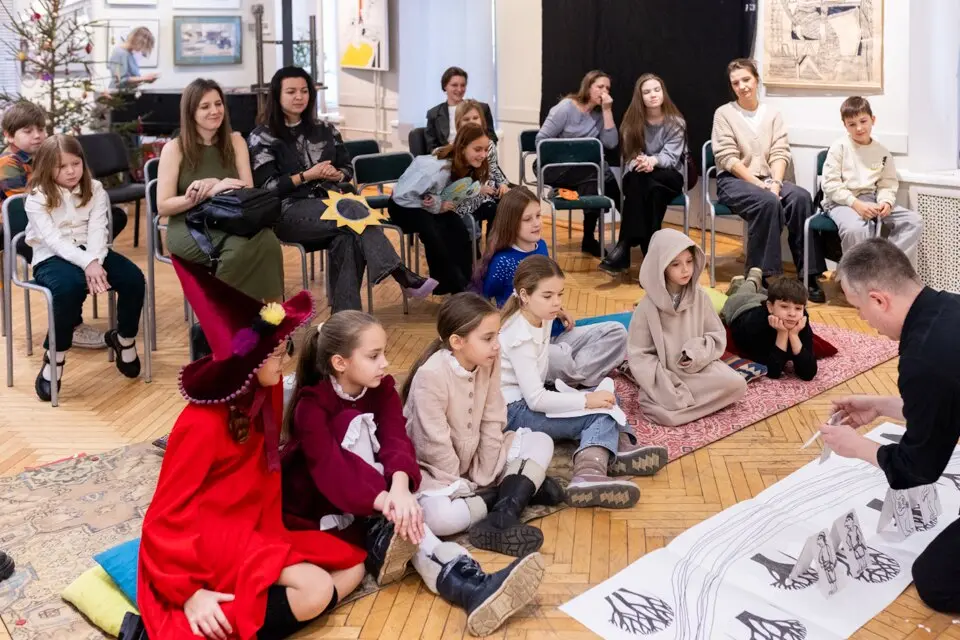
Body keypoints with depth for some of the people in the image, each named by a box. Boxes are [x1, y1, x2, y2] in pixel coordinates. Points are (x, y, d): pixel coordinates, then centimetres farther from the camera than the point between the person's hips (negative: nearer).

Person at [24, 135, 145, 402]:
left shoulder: (95, 190, 7)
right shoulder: (37, 199, -5)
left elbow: (97, 230, -5)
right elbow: (54, 240, -17)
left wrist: (94, 262, -25)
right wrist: (87, 263, -32)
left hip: (90, 253, 4)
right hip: (52, 258, -4)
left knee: (134, 279, -21)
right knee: (70, 287, -38)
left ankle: (123, 339, 6)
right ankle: (55, 357, -19)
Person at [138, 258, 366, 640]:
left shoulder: (266, 393, -2)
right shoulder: (203, 424, -22)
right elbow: (169, 513, -19)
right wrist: (188, 593, -23)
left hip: (254, 526, 9)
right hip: (205, 538, -9)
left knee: (352, 569, 4)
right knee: (314, 593, -24)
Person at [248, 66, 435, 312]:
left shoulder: (325, 130, 16)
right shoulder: (262, 137, 3)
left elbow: (348, 169, 18)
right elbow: (267, 187, -6)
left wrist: (337, 175, -6)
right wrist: (307, 176, -14)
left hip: (331, 205, 4)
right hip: (289, 212, -4)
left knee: (346, 238, -33)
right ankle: (402, 275, -34)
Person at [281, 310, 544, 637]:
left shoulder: (382, 389, -4)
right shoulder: (311, 404, -19)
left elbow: (396, 440, -21)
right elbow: (329, 466, -34)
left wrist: (400, 487, -43)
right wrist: (383, 500, -49)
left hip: (370, 507, 4)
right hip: (316, 500, -4)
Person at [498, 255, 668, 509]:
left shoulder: (541, 318, 6)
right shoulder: (521, 337, -22)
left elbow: (538, 375, 7)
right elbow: (535, 400, -26)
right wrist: (586, 400, -26)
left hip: (532, 396, 10)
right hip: (514, 411, -10)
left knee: (606, 399, 1)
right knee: (601, 412, -20)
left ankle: (620, 448, -27)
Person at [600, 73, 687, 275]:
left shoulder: (675, 122, -3)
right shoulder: (633, 121, 3)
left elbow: (670, 157, -13)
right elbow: (631, 156, -2)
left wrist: (653, 161, -37)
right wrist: (641, 162, -27)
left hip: (670, 176, -1)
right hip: (639, 178, 1)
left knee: (653, 186, -38)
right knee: (637, 177, -37)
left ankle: (625, 246, -38)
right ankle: (649, 251, -43)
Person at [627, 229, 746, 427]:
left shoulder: (700, 297, -3)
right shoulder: (647, 308, -12)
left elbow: (718, 336, 3)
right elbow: (639, 355, -11)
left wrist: (696, 353, -19)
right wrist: (669, 388, -21)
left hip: (699, 367, 4)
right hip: (665, 378, -3)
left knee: (736, 385, -21)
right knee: (667, 413, -31)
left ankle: (686, 399, -5)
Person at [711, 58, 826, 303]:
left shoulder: (772, 114, 12)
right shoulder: (724, 114, 1)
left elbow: (780, 154, 2)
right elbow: (728, 159, -8)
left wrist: (775, 183, -17)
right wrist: (759, 184, -17)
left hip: (767, 179, 4)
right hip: (733, 181, -4)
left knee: (802, 197, -27)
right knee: (768, 202, -36)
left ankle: (808, 275, -25)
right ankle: (759, 275, -29)